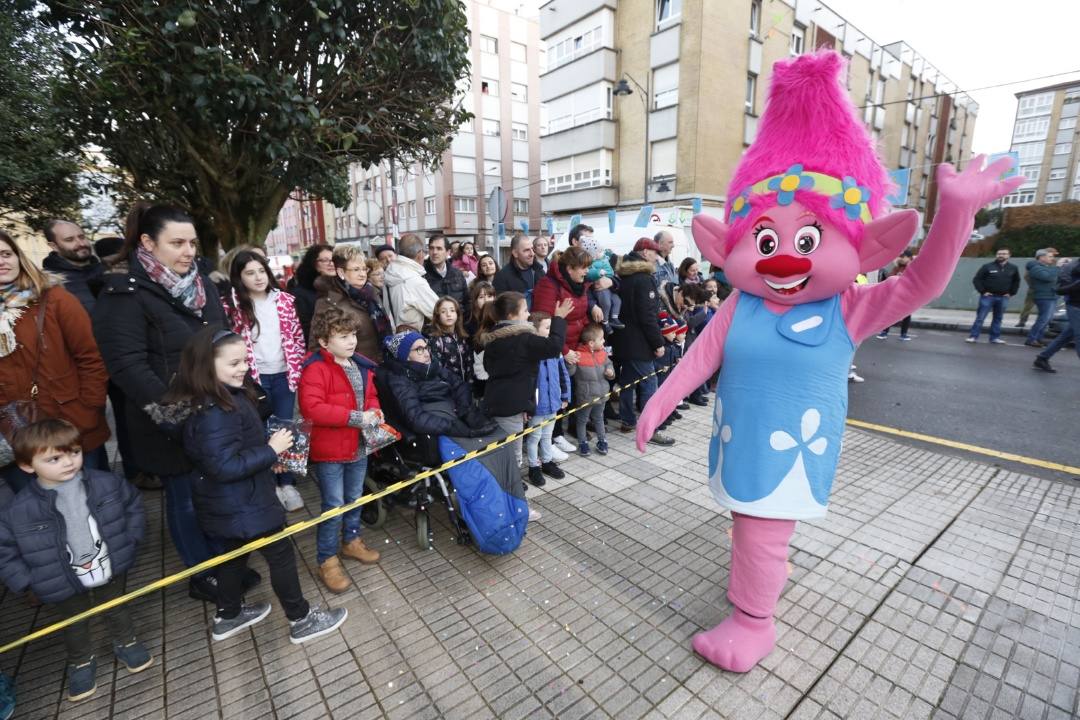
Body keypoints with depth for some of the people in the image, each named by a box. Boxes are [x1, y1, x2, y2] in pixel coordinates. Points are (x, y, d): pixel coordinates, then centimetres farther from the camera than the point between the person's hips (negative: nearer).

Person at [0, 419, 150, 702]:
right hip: (65, 586, 0)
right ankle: (81, 663, 52)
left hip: (111, 571, 0)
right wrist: (28, 582, -10)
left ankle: (126, 643, 51)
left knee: (117, 610, 25)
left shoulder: (106, 483, -21)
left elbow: (133, 505, -3)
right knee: (75, 626, 25)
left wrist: (130, 541, -5)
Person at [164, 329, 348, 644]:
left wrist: (268, 443, 5)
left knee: (236, 553, 26)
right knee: (281, 554, 5)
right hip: (241, 505, -10)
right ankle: (301, 620, 21)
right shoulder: (213, 413, -30)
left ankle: (228, 616, 46)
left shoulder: (227, 396, 2)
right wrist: (271, 450, -25)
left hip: (231, 504, 10)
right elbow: (225, 467, -31)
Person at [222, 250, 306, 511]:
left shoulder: (285, 300, 2)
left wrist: (297, 369, 1)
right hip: (254, 378, -1)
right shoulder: (233, 306, -3)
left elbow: (297, 336, 6)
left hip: (284, 375, 2)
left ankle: (287, 484, 20)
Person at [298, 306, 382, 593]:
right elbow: (311, 408, -28)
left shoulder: (361, 365, 4)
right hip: (330, 451, -7)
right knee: (334, 507, 2)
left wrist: (374, 412, -7)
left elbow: (371, 395, 16)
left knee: (355, 499, 21)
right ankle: (327, 560, 21)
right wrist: (355, 417, -28)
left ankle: (351, 540, 43)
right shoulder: (315, 369, -18)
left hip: (359, 447, 7)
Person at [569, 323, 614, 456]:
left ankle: (602, 441, 34)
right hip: (585, 396, -5)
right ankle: (582, 443, 27)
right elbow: (570, 372, -18)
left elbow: (608, 364, 14)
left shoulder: (602, 353, 0)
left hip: (601, 394, 5)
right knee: (582, 420, 12)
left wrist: (610, 372, -7)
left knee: (598, 418, 21)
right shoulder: (578, 354, -19)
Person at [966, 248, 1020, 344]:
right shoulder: (988, 266, -3)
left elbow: (1016, 282, 20)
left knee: (998, 318, 8)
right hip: (988, 296, -4)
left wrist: (1011, 293, 9)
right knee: (980, 317, -6)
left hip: (1003, 298, 4)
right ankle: (973, 336, -4)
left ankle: (995, 337, 14)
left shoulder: (1013, 268, 10)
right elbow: (976, 279, -3)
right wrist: (982, 291, -9)